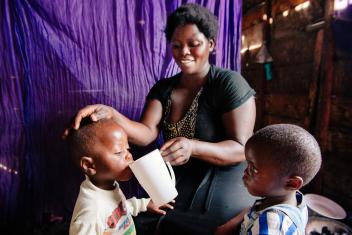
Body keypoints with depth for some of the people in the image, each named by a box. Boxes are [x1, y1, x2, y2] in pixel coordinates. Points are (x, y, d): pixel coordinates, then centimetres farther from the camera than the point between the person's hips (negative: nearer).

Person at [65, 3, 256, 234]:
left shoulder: (229, 83, -14)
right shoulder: (163, 88, 2)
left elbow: (241, 149, -19)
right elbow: (146, 134, -11)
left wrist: (193, 147, -36)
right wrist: (112, 115, -30)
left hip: (223, 182, -4)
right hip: (178, 183, 4)